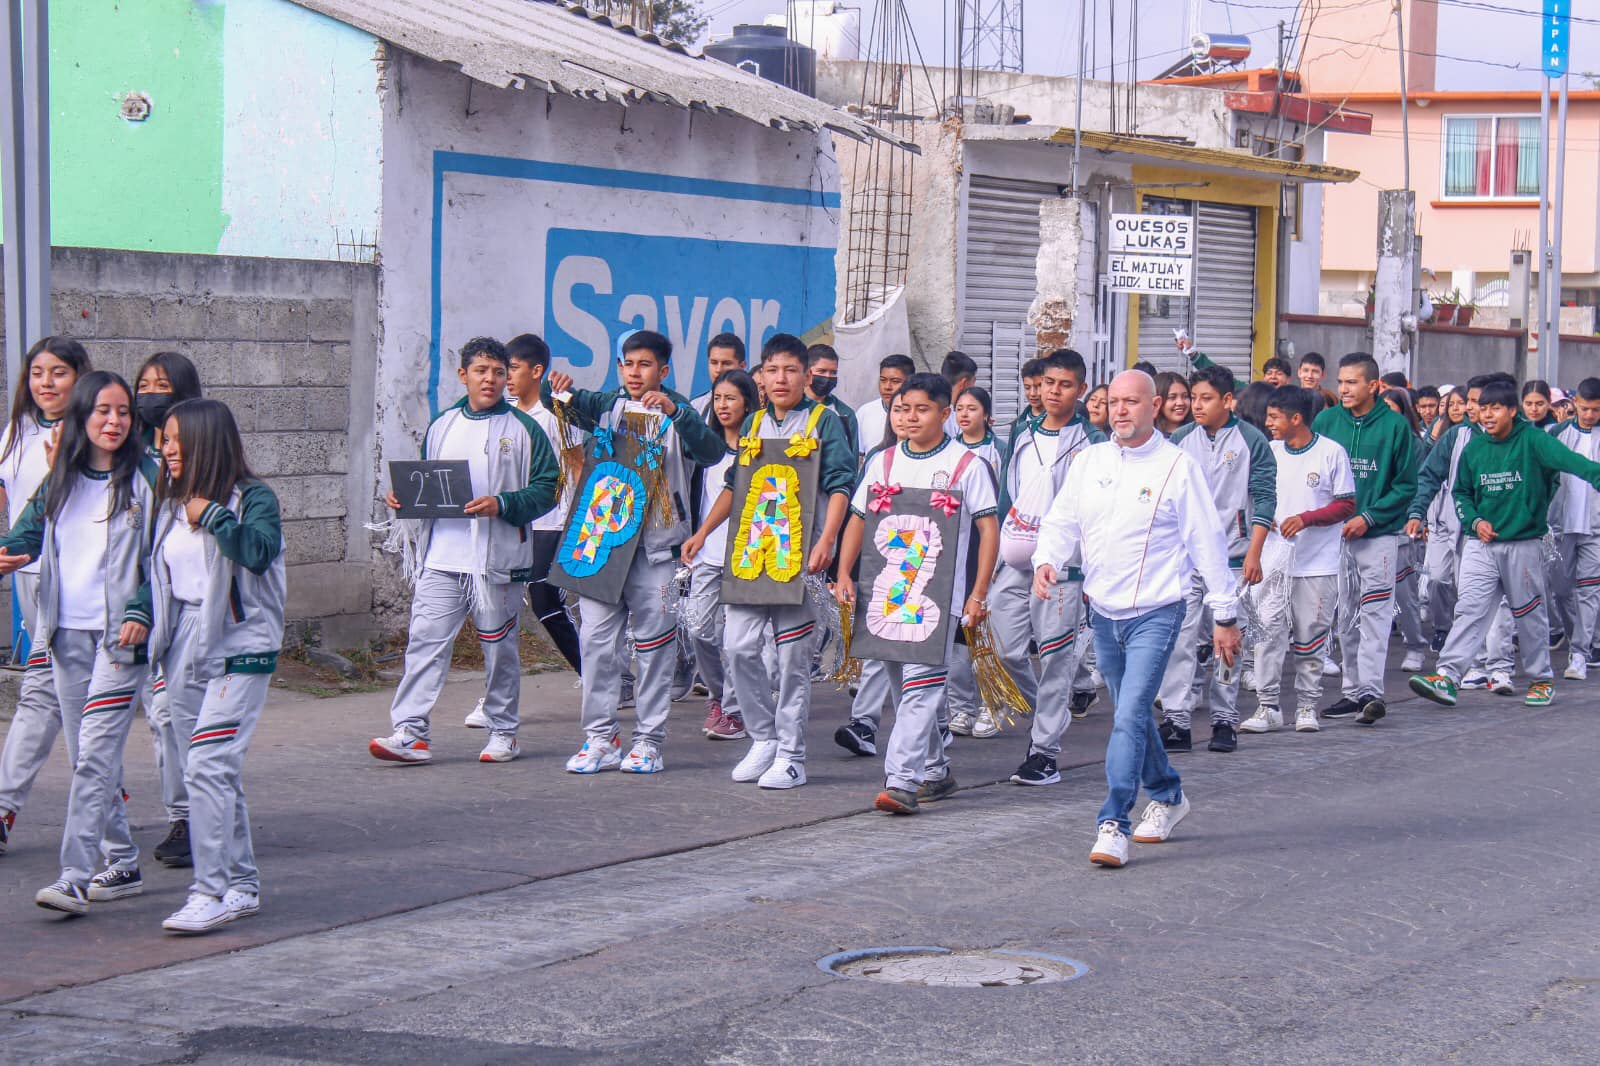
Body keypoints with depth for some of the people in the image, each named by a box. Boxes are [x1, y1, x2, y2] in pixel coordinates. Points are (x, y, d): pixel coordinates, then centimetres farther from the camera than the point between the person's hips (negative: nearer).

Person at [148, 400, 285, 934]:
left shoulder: (252, 498, -7)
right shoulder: (170, 503, 12)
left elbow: (259, 552, -24)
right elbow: (155, 575, 18)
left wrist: (213, 515, -18)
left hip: (238, 648, -7)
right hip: (184, 649, 7)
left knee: (208, 765, -16)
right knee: (218, 772, 11)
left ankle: (211, 892, -15)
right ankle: (242, 885, 19)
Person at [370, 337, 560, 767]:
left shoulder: (523, 429, 1)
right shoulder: (442, 425, 14)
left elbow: (546, 489, -3)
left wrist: (503, 505, -17)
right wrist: (403, 497, 3)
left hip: (497, 560, -3)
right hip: (440, 557, 3)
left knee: (499, 648, 7)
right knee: (425, 642, -6)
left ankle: (503, 731, 20)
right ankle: (410, 733, -9)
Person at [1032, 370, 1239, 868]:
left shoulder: (1178, 467, -6)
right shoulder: (1090, 461, 7)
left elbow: (1208, 543, -3)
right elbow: (1062, 521, 12)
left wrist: (1225, 615, -2)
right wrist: (1046, 560, -11)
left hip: (1155, 612, -6)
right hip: (1103, 612, 6)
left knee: (1130, 716, -16)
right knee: (1132, 713, 17)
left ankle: (1113, 825, -17)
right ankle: (1167, 796, 37)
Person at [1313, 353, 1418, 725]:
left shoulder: (1395, 426, -3)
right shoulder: (1325, 422, 5)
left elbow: (1406, 485, -2)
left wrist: (1368, 517, -11)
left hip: (1378, 536, -4)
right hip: (1332, 536, 4)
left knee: (1374, 614, -10)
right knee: (1345, 617, 8)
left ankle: (1371, 691, -15)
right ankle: (1353, 691, 14)